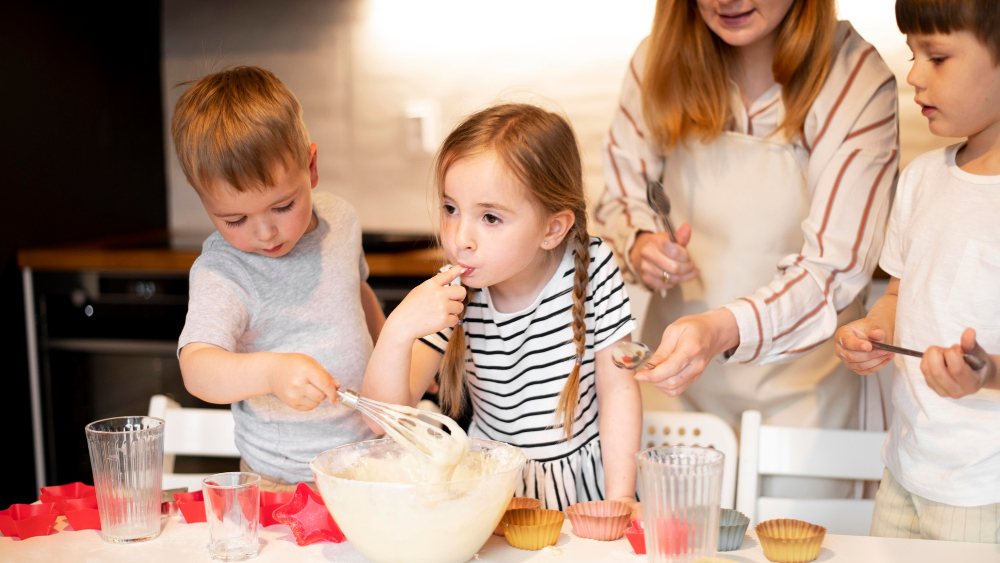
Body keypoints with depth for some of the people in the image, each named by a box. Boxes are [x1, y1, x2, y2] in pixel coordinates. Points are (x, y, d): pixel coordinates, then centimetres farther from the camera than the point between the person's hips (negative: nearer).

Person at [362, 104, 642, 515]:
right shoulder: (450, 296, -12)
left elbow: (617, 388, -3)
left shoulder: (592, 269, -12)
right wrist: (398, 330, -30)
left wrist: (619, 499, -11)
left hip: (583, 479, -1)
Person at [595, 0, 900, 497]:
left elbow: (835, 267, -21)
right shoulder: (659, 60, -7)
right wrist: (639, 246, -18)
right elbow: (620, 199, 5)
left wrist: (724, 328, -37)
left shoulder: (860, 83, -17)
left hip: (798, 384, -2)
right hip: (676, 362, 3)